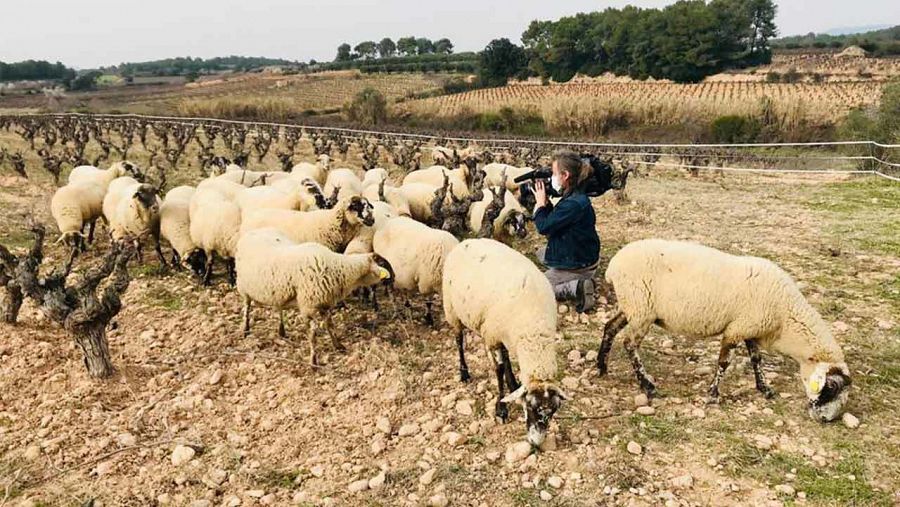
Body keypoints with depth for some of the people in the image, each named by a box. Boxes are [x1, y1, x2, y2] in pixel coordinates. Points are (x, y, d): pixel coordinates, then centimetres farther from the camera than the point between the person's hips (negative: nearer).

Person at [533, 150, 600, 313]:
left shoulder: (574, 204, -30)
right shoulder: (575, 197, 2)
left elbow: (544, 227, -25)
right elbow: (552, 220, 11)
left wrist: (540, 203, -11)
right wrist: (546, 202, -2)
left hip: (578, 265, -10)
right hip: (582, 255, 10)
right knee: (542, 254, 34)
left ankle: (576, 288, -13)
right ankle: (579, 280, 14)